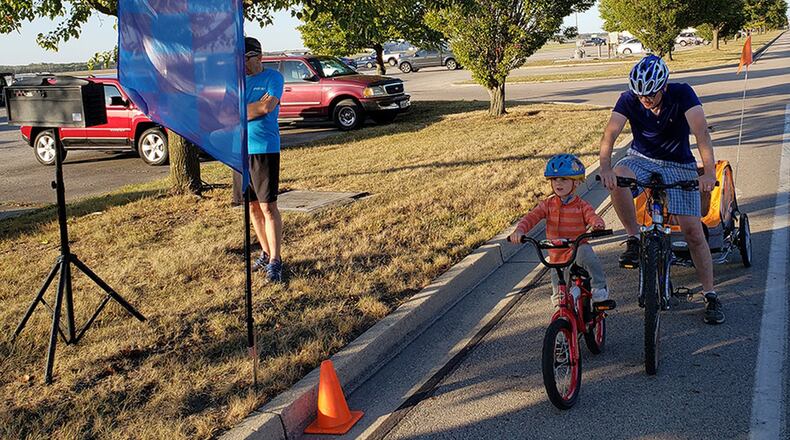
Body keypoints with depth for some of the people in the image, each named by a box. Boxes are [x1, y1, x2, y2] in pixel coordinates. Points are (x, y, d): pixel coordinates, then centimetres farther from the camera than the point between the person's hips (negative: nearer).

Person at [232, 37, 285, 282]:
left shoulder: (273, 78, -1)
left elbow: (267, 107, -15)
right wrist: (255, 107, -9)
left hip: (265, 149, -6)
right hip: (240, 150, 6)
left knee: (268, 207, -7)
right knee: (252, 207, 11)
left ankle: (275, 261, -4)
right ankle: (265, 253, 23)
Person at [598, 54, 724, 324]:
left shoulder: (682, 94, -19)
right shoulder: (629, 100, -15)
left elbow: (701, 132, -32)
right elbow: (610, 132, -28)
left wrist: (709, 171, -47)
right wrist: (605, 167, -48)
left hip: (679, 165, -1)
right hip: (642, 159, 1)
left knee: (692, 229, -10)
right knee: (617, 179, -34)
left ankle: (710, 295, 4)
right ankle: (634, 239, -15)